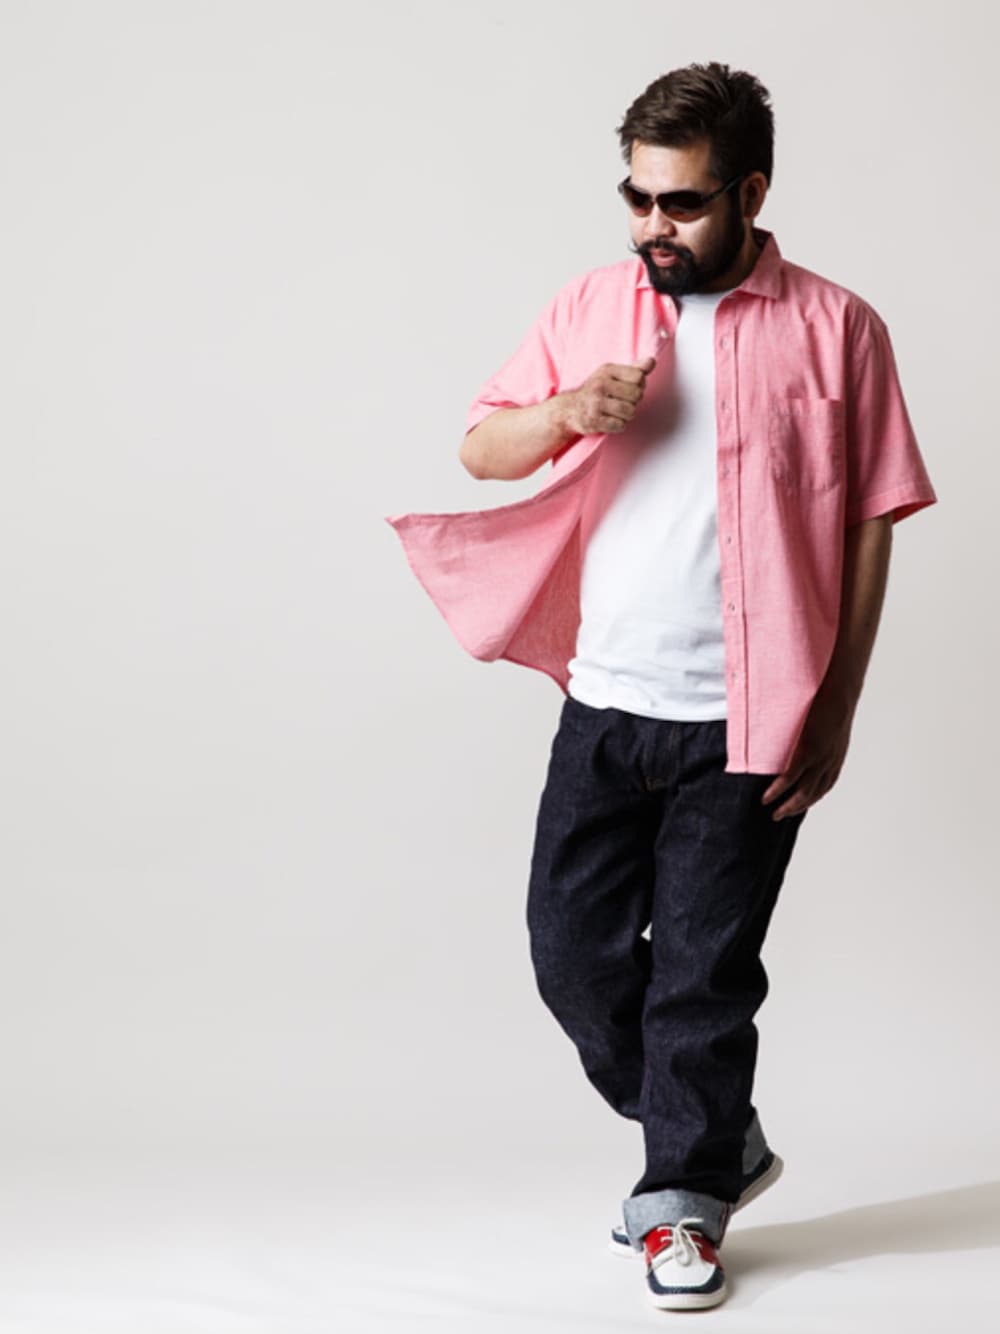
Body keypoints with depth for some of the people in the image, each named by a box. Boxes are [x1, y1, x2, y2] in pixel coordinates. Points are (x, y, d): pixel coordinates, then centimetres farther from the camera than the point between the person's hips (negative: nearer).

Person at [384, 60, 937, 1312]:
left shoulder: (834, 329, -5)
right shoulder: (589, 306, 7)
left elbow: (868, 531, -3)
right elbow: (480, 447, 11)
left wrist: (836, 713, -6)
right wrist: (564, 413, -12)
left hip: (743, 723, -4)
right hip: (604, 702, 5)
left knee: (703, 971, 3)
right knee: (573, 947, 9)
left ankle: (684, 1206, 21)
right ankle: (720, 1142, 30)